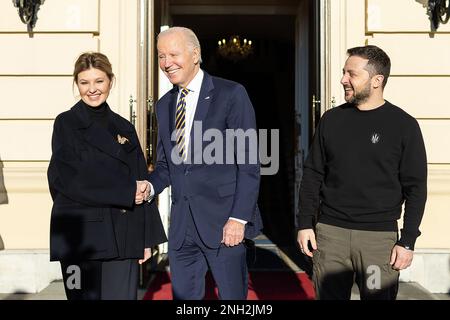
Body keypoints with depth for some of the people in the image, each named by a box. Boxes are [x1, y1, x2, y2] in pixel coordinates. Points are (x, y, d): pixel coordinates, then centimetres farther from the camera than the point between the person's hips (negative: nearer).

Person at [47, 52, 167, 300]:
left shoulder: (124, 128, 13)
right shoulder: (66, 123, 2)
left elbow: (141, 182, 12)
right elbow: (71, 179, -9)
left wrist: (146, 238, 6)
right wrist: (126, 191, -9)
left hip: (124, 237, 3)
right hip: (81, 234, -3)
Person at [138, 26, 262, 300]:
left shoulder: (231, 94, -6)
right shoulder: (165, 104, 14)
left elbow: (249, 162, -9)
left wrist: (239, 218, -14)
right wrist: (150, 186, -3)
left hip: (223, 220, -5)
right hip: (181, 224, 5)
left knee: (231, 295, 3)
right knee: (183, 295, 10)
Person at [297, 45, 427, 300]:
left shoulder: (403, 125, -2)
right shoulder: (332, 120, 7)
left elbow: (416, 187, -2)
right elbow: (313, 174, 10)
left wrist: (408, 241, -6)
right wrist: (305, 223, 4)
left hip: (380, 236, -2)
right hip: (329, 232, 3)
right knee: (329, 295, 8)